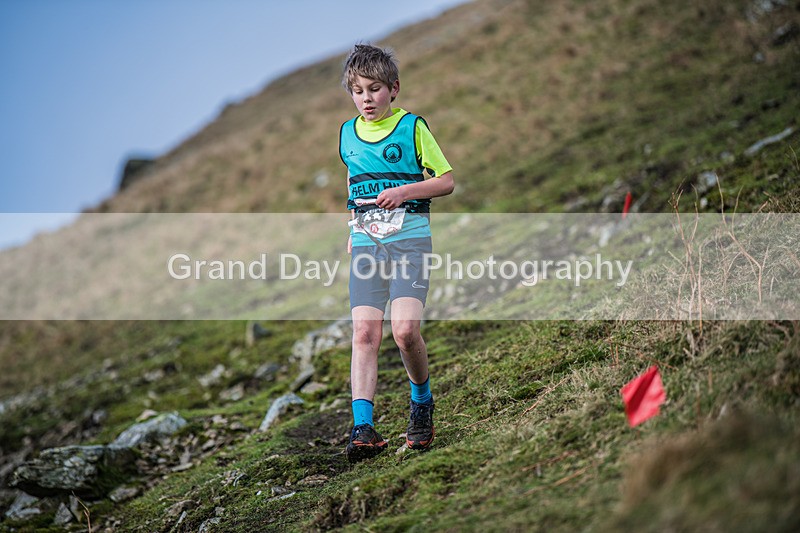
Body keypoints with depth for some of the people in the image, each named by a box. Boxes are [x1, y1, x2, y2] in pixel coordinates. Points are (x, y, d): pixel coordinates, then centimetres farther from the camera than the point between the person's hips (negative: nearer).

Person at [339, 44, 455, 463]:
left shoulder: (412, 127, 0)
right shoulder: (347, 134, 14)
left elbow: (446, 181, 2)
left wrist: (405, 192, -13)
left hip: (409, 238, -4)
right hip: (366, 243, 4)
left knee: (405, 330, -16)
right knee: (364, 333, -9)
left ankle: (422, 402, 12)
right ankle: (363, 428, -15)